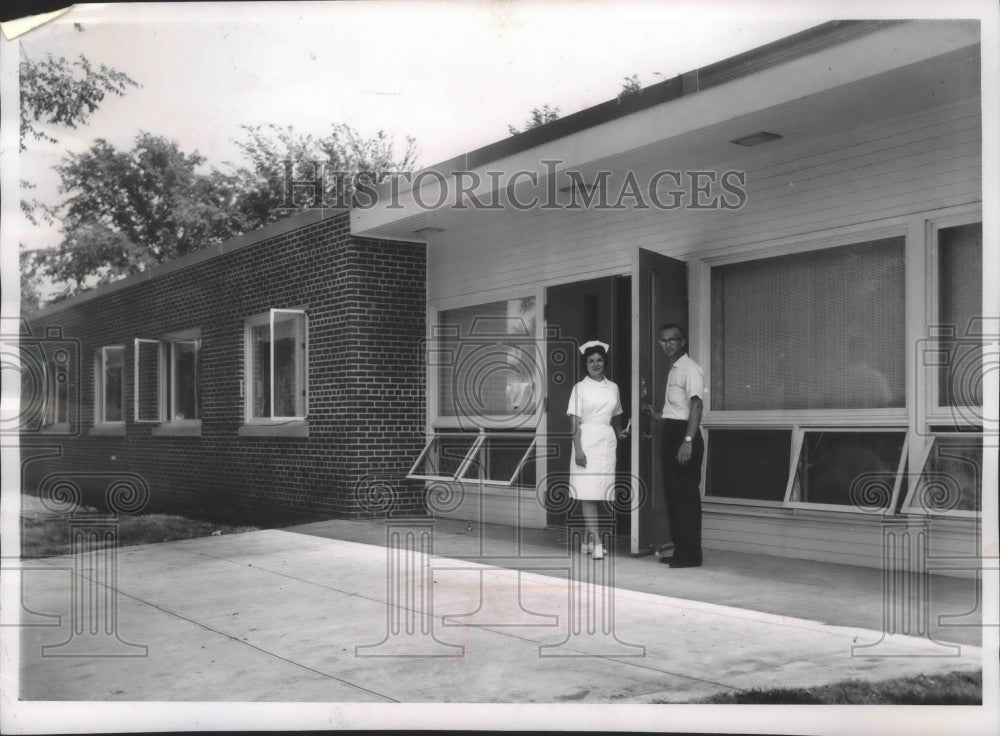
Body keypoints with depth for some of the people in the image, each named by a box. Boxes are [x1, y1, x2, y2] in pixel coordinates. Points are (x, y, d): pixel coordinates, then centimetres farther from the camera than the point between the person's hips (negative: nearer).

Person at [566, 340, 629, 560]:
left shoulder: (613, 388, 11)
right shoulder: (580, 388, -1)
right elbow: (575, 421, -5)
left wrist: (620, 433, 1)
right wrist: (578, 449, -13)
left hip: (607, 442, 4)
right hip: (587, 440, -4)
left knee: (601, 490, 5)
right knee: (588, 490, -8)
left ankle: (589, 535, 16)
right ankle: (595, 539, -11)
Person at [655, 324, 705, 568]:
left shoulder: (690, 369, -12)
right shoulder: (672, 369, 16)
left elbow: (696, 405, -22)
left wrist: (688, 440, -28)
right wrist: (660, 417, 19)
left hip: (684, 435, -10)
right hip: (671, 434, 10)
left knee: (686, 495, -6)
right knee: (672, 493, 12)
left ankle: (691, 553, -1)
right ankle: (680, 549, 20)